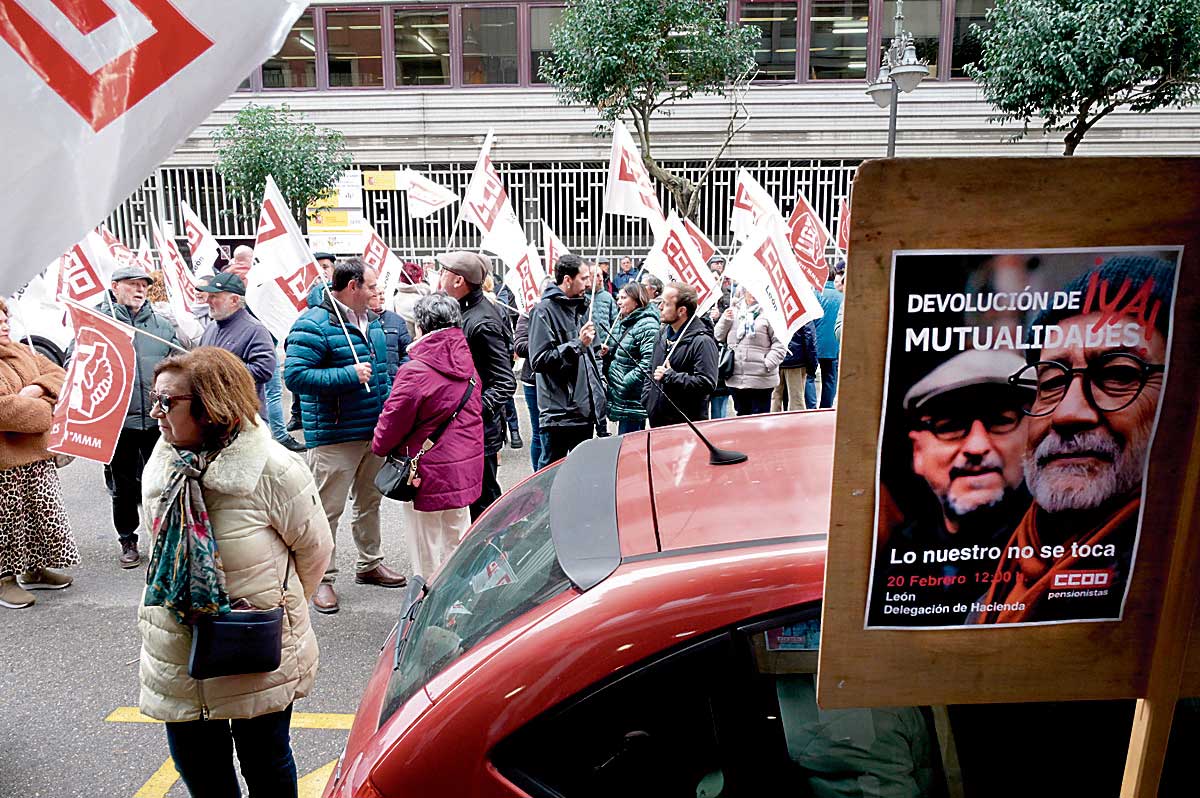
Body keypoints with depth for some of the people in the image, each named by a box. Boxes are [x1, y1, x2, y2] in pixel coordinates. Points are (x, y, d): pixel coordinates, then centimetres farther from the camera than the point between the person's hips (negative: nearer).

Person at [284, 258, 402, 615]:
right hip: (334, 435, -8)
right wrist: (349, 375, -23)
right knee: (328, 509, -1)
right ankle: (322, 578, 12)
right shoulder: (313, 325, -14)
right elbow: (295, 375, -22)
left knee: (369, 501, 19)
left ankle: (369, 564, 35)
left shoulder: (371, 321, 12)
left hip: (374, 431, 8)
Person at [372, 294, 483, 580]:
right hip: (465, 469, 7)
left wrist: (380, 447, 7)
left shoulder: (415, 371, -20)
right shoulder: (468, 365, 2)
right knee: (457, 541, 21)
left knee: (426, 552, 8)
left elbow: (393, 420, -12)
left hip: (428, 474, -7)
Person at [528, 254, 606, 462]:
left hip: (586, 410, 8)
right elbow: (539, 360, -20)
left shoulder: (580, 307, 16)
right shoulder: (545, 310, -12)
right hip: (560, 413, -8)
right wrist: (577, 344, -21)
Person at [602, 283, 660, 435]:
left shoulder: (647, 325, -12)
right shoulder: (620, 323, 16)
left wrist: (625, 383, -21)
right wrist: (607, 353, 6)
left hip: (633, 400, -9)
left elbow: (648, 362, -23)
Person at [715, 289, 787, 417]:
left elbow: (780, 344, -8)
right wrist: (726, 320, -2)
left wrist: (768, 363, -17)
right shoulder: (734, 313, 12)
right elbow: (719, 337, 14)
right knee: (742, 416, 17)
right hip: (736, 379, 5)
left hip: (761, 381, -5)